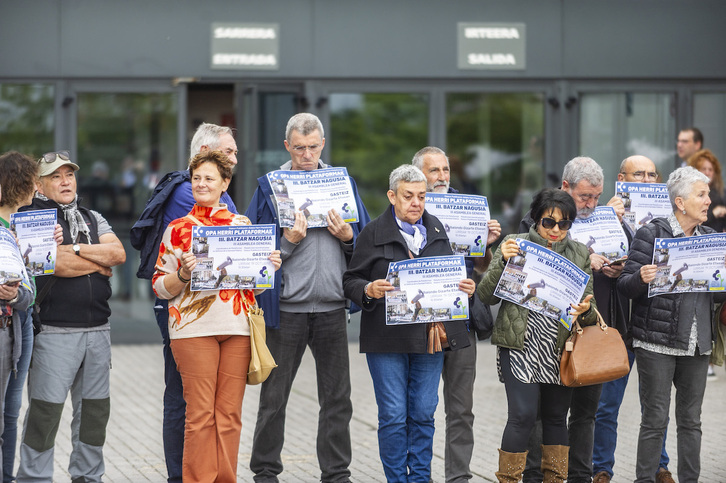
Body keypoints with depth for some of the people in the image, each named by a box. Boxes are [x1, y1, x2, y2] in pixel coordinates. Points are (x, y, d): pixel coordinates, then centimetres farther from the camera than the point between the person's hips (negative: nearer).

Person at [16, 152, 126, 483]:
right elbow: (54, 263, -16)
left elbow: (118, 253, 2)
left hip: (97, 329, 6)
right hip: (54, 331, -6)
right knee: (45, 411, -8)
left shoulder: (93, 219, 18)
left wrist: (74, 250, -9)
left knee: (95, 408, 9)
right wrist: (99, 264, -3)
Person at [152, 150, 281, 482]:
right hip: (194, 327, -3)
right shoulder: (177, 229, 6)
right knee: (200, 413, -6)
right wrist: (184, 274, -14)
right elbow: (160, 287, 5)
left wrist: (269, 267, 0)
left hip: (237, 327, 3)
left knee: (229, 412, 2)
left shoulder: (243, 224, 14)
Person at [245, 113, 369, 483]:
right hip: (286, 307, -2)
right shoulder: (269, 187, 2)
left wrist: (348, 237, -6)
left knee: (337, 397, 5)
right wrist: (287, 241, -15)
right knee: (274, 396, 3)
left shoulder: (343, 183, 10)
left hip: (331, 306, 2)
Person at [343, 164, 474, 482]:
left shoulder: (437, 231, 13)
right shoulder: (373, 233, 1)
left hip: (430, 336, 3)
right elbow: (351, 281, 1)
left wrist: (466, 288, -2)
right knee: (393, 416, -3)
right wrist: (369, 290, -20)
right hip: (387, 337, -3)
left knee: (424, 413, 5)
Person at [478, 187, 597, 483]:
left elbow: (590, 310, 9)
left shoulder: (580, 254, 10)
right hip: (521, 344, -3)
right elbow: (486, 296, -2)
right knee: (523, 414, -12)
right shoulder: (515, 245, 3)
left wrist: (585, 310, -15)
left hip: (562, 347, 3)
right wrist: (503, 262, -17)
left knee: (556, 415, 6)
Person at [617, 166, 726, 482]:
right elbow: (625, 287, -7)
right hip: (657, 342, -5)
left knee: (691, 420, 9)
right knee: (655, 419, -3)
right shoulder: (651, 235, -6)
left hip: (697, 344, 5)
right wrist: (641, 278, -28)